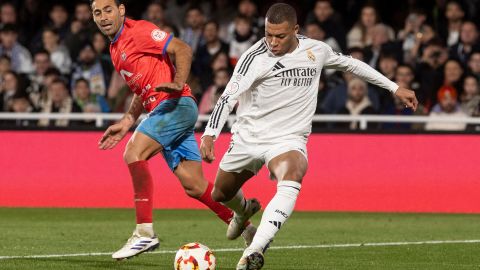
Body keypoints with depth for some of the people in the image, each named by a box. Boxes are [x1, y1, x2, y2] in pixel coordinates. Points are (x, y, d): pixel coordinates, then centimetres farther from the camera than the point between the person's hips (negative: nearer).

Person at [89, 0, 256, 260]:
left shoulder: (137, 31, -6)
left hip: (176, 104, -9)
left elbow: (182, 49, -14)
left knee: (134, 153, -22)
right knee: (194, 185, 5)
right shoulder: (115, 49, 21)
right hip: (164, 111, 9)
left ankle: (144, 233, -19)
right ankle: (249, 230, 14)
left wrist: (178, 84, -28)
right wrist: (125, 123, 20)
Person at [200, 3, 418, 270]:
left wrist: (395, 88, 18)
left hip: (288, 139, -1)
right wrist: (209, 135, -39)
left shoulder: (316, 50, -4)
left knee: (291, 181, -34)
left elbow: (349, 63, 15)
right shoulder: (255, 57, -16)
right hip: (248, 135, 1)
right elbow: (228, 97, -24)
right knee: (220, 195, 17)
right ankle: (244, 210, 58)